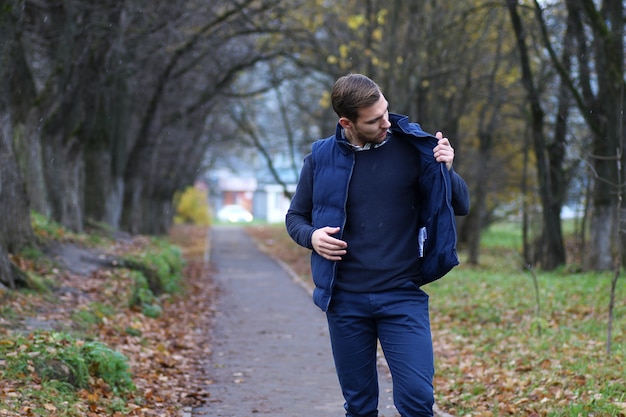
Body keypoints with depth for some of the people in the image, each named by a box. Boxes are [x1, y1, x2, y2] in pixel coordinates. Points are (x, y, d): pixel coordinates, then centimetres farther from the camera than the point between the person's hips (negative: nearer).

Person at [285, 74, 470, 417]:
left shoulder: (412, 149, -2)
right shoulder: (321, 157, 1)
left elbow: (460, 206, 4)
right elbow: (295, 216, 13)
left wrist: (445, 170, -16)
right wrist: (312, 236, -10)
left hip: (402, 298, -1)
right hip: (344, 300, 1)